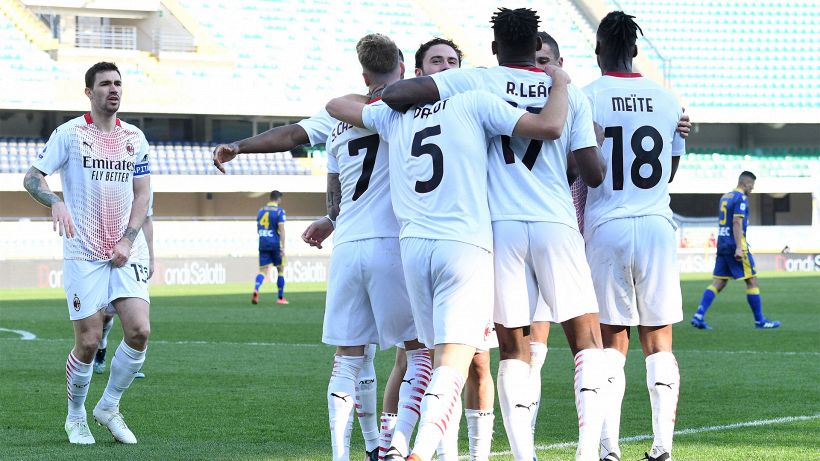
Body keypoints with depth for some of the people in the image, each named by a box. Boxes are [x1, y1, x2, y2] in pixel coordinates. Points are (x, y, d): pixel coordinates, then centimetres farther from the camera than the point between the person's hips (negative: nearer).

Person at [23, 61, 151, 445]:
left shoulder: (135, 138, 9)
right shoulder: (69, 134, -3)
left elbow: (142, 194, 10)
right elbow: (32, 177, -4)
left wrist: (128, 240, -3)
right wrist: (55, 203, -25)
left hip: (125, 252, 4)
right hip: (83, 254, -4)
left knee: (139, 331, -11)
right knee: (88, 341, -6)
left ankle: (109, 407, 10)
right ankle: (75, 417, 16)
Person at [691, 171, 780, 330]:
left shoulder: (725, 197, 17)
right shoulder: (741, 198, -10)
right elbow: (737, 222, -18)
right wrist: (739, 248, -22)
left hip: (722, 244, 8)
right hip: (734, 244, -8)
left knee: (718, 283, 6)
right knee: (752, 281, 0)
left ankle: (699, 316, -5)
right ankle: (760, 321, 4)